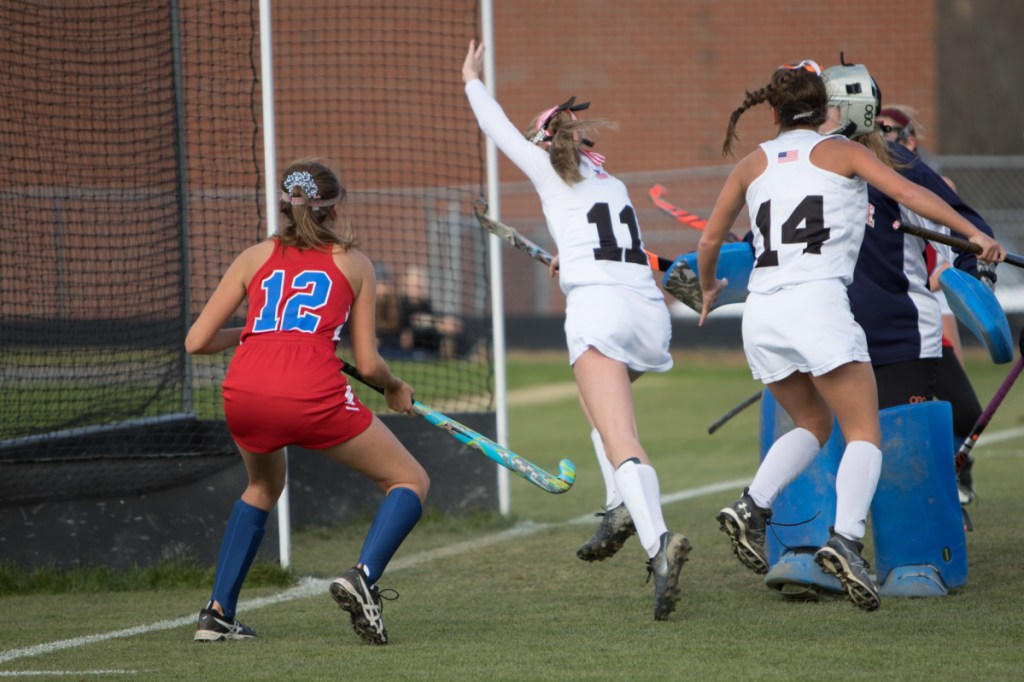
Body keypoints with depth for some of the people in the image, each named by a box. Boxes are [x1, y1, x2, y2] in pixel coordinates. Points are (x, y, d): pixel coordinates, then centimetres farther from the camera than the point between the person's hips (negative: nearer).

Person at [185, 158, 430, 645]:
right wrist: (395, 390, 36)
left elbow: (196, 342, 19)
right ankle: (363, 576, -12)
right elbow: (368, 364, 15)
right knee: (410, 481, 14)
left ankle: (217, 614, 26)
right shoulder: (353, 263, 19)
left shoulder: (256, 257, 23)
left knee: (263, 486, 34)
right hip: (313, 395, -4)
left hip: (243, 393, 4)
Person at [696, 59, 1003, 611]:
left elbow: (708, 243, 23)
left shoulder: (752, 165, 18)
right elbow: (907, 192, -5)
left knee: (812, 424, 22)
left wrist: (708, 288, 42)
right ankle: (845, 539, -26)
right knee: (864, 433, -3)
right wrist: (973, 234, -7)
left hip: (761, 313, 5)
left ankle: (752, 507, 0)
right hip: (818, 302, -5)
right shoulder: (841, 153, 9)